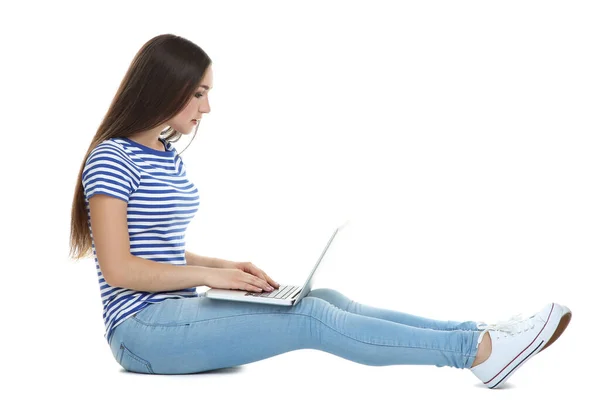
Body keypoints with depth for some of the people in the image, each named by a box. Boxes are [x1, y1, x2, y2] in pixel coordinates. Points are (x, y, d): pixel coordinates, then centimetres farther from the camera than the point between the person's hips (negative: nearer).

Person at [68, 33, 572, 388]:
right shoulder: (112, 159, -13)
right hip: (142, 329, -8)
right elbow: (119, 269, -18)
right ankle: (477, 350, -24)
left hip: (179, 313, 8)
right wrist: (211, 274, -16)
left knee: (326, 301, -10)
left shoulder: (168, 157, 14)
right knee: (309, 319, -22)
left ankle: (478, 335, -15)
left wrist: (227, 267, 3)